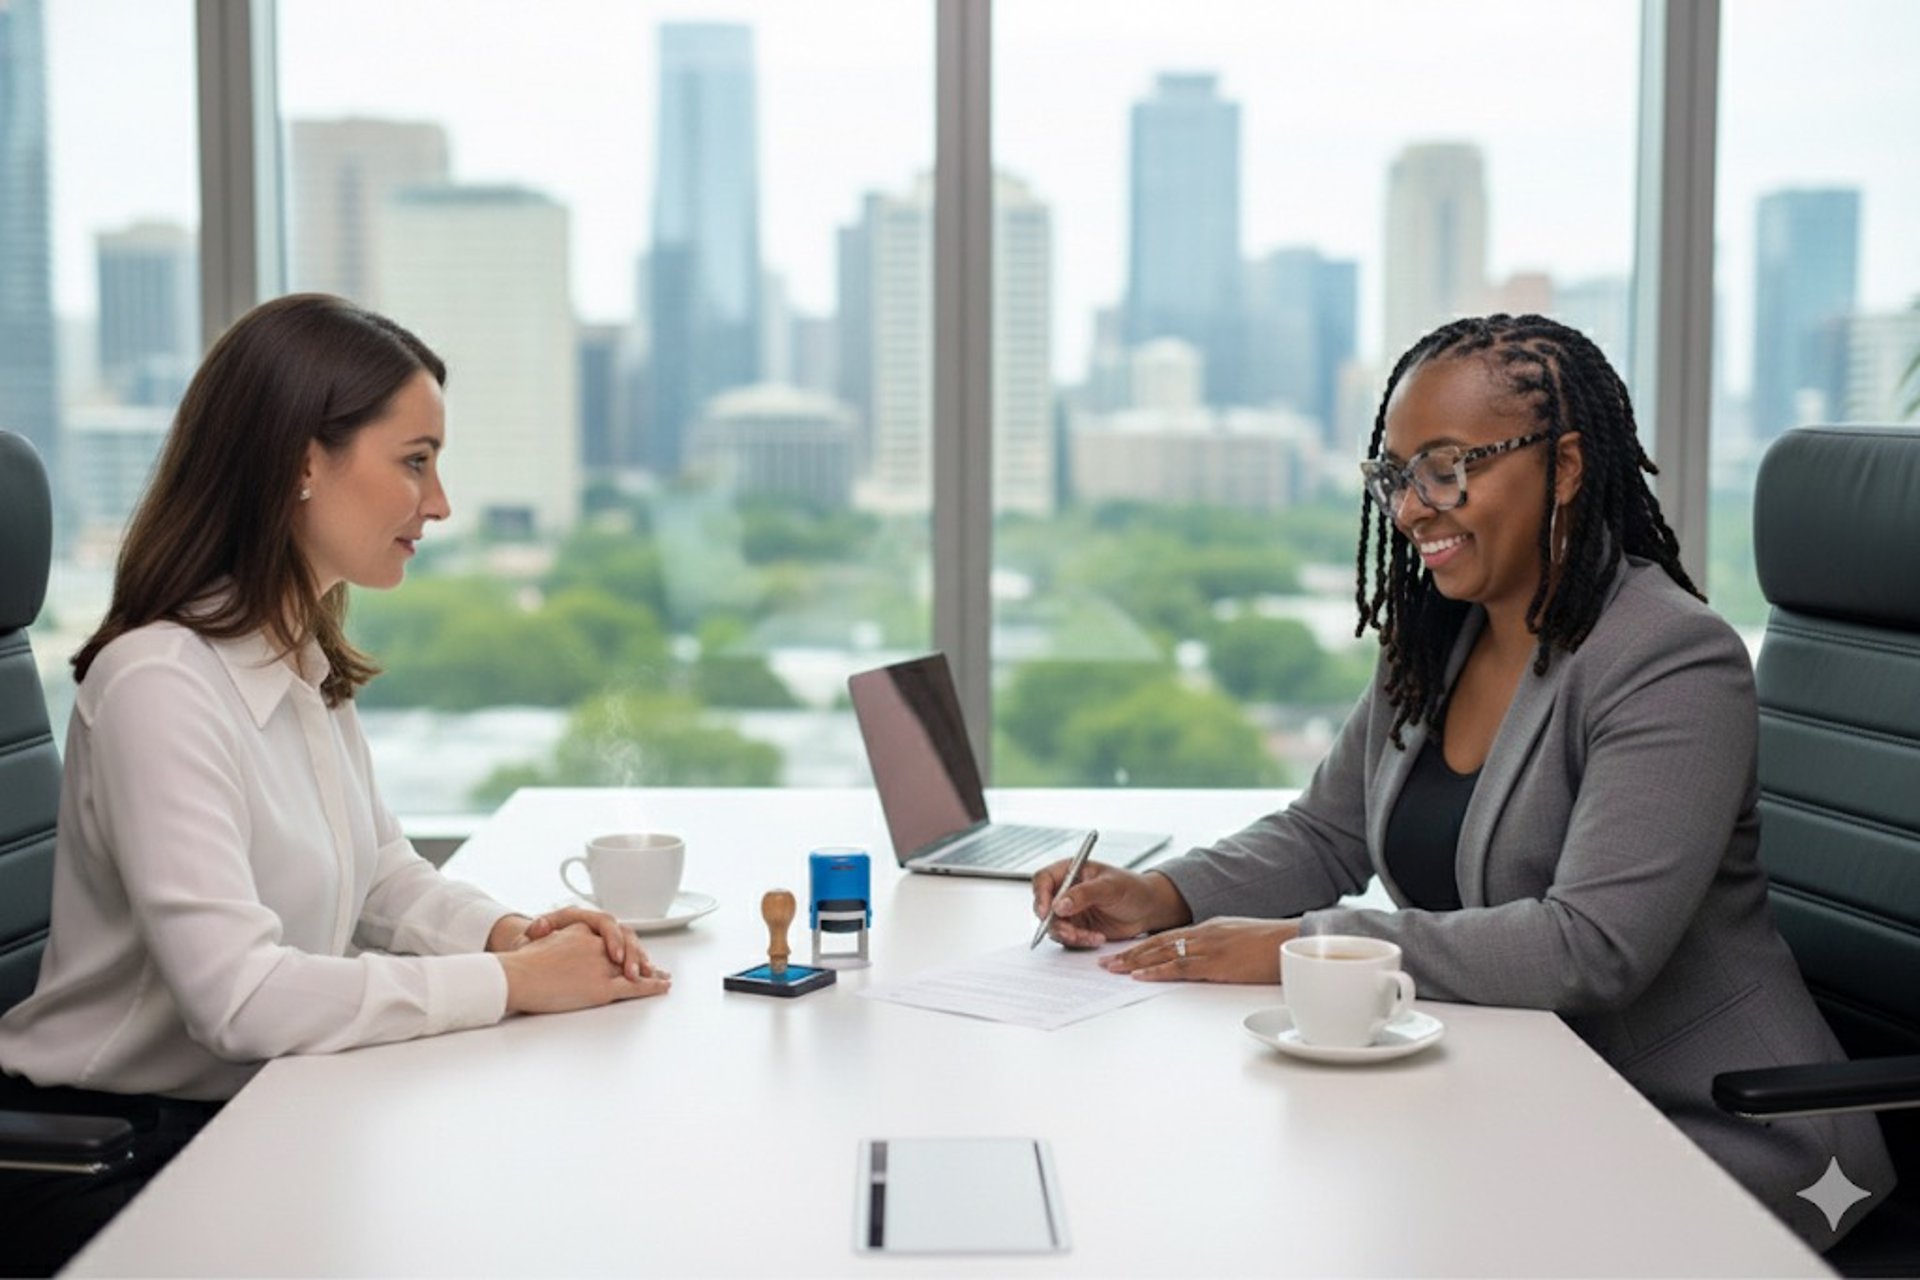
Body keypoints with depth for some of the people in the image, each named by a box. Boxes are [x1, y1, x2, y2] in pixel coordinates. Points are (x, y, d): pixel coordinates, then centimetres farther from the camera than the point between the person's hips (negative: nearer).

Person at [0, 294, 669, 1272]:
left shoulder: (307, 667, 8)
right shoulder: (160, 686, -22)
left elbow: (382, 872, 17)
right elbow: (237, 994, -30)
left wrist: (508, 931, -4)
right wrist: (512, 982, -23)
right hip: (122, 1155, -8)